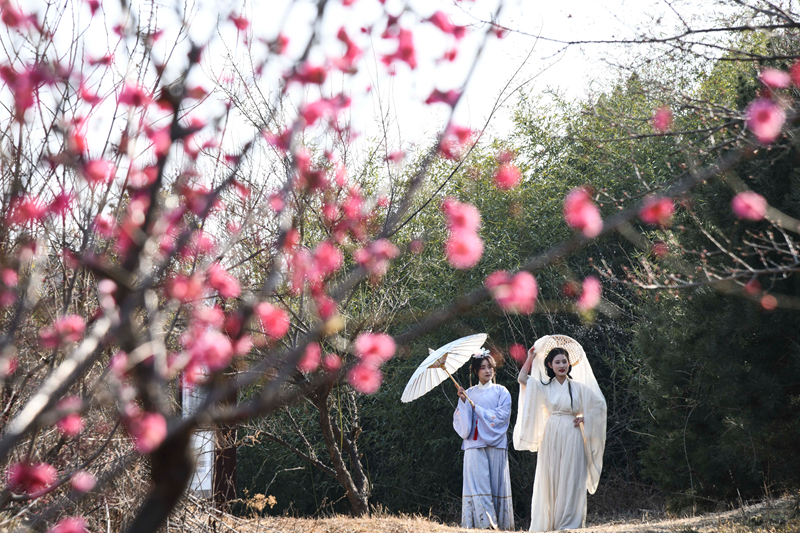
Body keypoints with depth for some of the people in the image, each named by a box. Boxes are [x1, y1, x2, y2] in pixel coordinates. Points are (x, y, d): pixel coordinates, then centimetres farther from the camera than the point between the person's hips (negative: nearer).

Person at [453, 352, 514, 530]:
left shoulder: (501, 392, 10)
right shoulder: (469, 393, 14)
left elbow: (503, 415, -4)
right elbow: (462, 419, 8)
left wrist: (477, 408, -4)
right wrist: (463, 401, -7)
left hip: (495, 443, -1)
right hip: (474, 442, 1)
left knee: (496, 482, -4)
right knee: (478, 481, -10)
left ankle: (499, 522, -3)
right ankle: (483, 521, -14)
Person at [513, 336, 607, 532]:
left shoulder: (578, 387, 5)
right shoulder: (544, 387, 9)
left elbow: (599, 404, 9)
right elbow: (523, 378, 2)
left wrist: (584, 418, 0)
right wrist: (531, 358, 7)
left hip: (571, 437, -2)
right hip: (551, 437, 2)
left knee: (570, 481, -4)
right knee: (549, 479, 1)